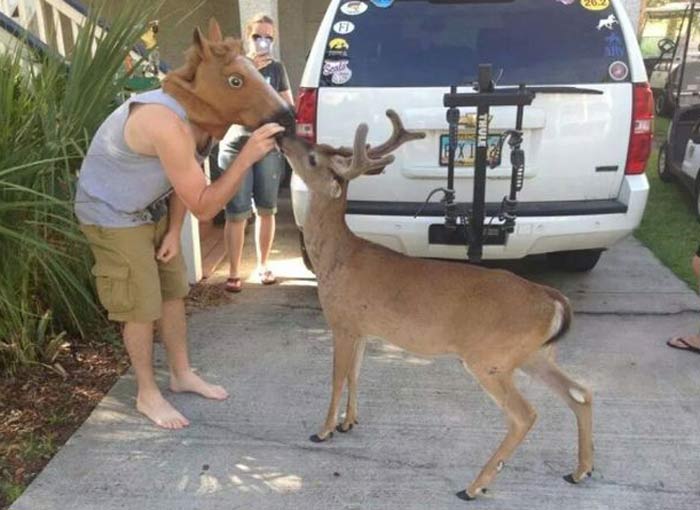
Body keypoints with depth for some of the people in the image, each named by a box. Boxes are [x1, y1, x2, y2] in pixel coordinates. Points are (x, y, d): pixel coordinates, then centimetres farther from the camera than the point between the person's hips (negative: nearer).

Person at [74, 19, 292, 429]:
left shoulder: (204, 116, -10)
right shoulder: (169, 124, -38)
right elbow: (204, 207, -32)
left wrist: (174, 232, -1)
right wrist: (247, 157, -38)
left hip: (152, 208, 8)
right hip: (112, 214, -8)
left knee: (173, 292, 14)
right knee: (142, 308, 0)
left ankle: (183, 374, 32)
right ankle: (148, 395, 21)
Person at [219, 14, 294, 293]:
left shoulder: (277, 69, 8)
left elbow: (289, 107, 14)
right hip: (236, 148, -3)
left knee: (266, 210, 6)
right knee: (237, 213, -7)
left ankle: (263, 265, 21)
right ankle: (234, 272, 4)